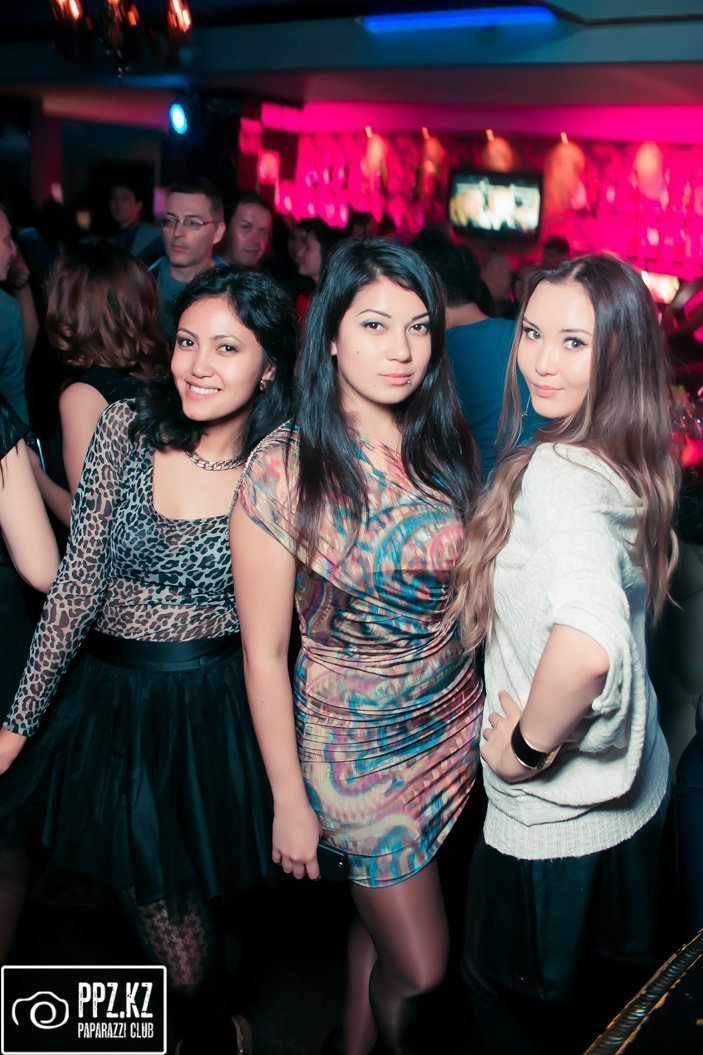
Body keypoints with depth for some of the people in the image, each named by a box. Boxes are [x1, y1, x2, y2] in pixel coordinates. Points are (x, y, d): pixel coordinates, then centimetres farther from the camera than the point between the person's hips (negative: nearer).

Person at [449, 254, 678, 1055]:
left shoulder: (557, 472, -29)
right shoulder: (628, 464, -2)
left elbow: (588, 646, -46)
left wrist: (528, 745, -29)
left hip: (552, 821, -8)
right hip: (631, 798, 8)